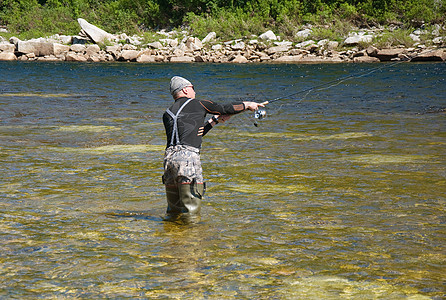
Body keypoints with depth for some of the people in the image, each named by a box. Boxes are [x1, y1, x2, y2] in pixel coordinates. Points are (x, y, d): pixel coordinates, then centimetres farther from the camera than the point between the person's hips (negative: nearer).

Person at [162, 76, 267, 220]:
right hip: (187, 157, -6)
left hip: (169, 158, 6)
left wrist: (215, 120, 34)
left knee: (173, 210, 14)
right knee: (192, 210, -6)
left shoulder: (167, 114, 22)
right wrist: (248, 105, 34)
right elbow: (226, 109, 18)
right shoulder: (198, 104, 7)